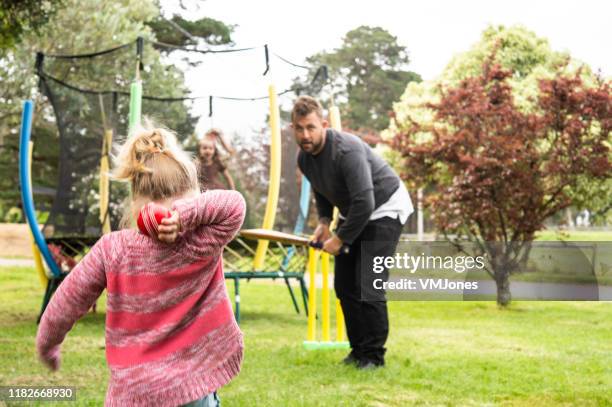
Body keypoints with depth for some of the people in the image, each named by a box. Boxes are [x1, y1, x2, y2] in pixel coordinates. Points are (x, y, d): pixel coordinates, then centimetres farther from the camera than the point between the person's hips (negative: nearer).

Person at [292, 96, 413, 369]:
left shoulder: (347, 150, -32)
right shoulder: (304, 158, -5)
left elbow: (365, 204, -36)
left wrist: (340, 239, -25)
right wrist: (323, 221, -3)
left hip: (384, 208, -8)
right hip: (352, 213, 8)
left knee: (368, 287, -14)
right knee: (344, 284, 4)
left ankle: (373, 355, -1)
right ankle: (358, 349, 16)